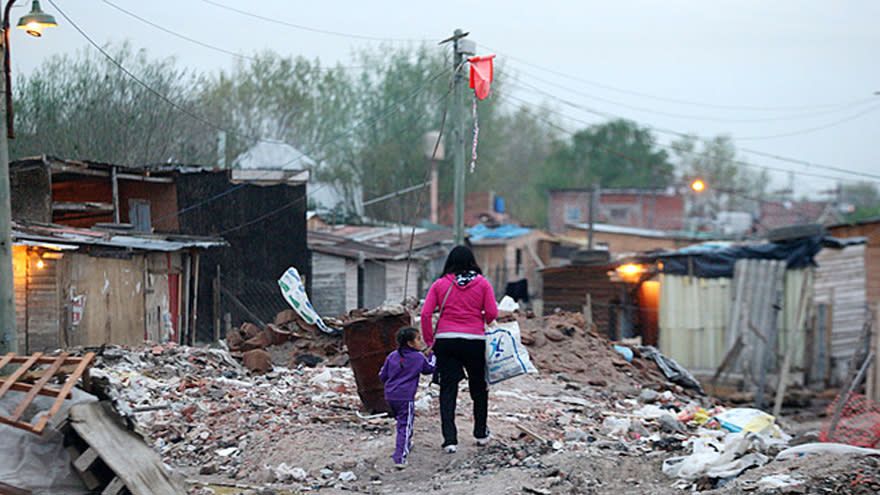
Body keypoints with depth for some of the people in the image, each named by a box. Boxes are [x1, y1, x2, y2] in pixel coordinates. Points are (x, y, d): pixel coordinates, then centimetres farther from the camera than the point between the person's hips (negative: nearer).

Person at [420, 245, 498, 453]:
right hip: (475, 340, 0)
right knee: (479, 387, 18)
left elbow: (425, 314, -2)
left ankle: (450, 439, -6)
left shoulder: (439, 285, 3)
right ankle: (481, 433, 28)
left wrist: (429, 341, 6)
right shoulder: (482, 283, 2)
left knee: (448, 389, 3)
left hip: (445, 340, 0)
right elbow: (492, 313, -4)